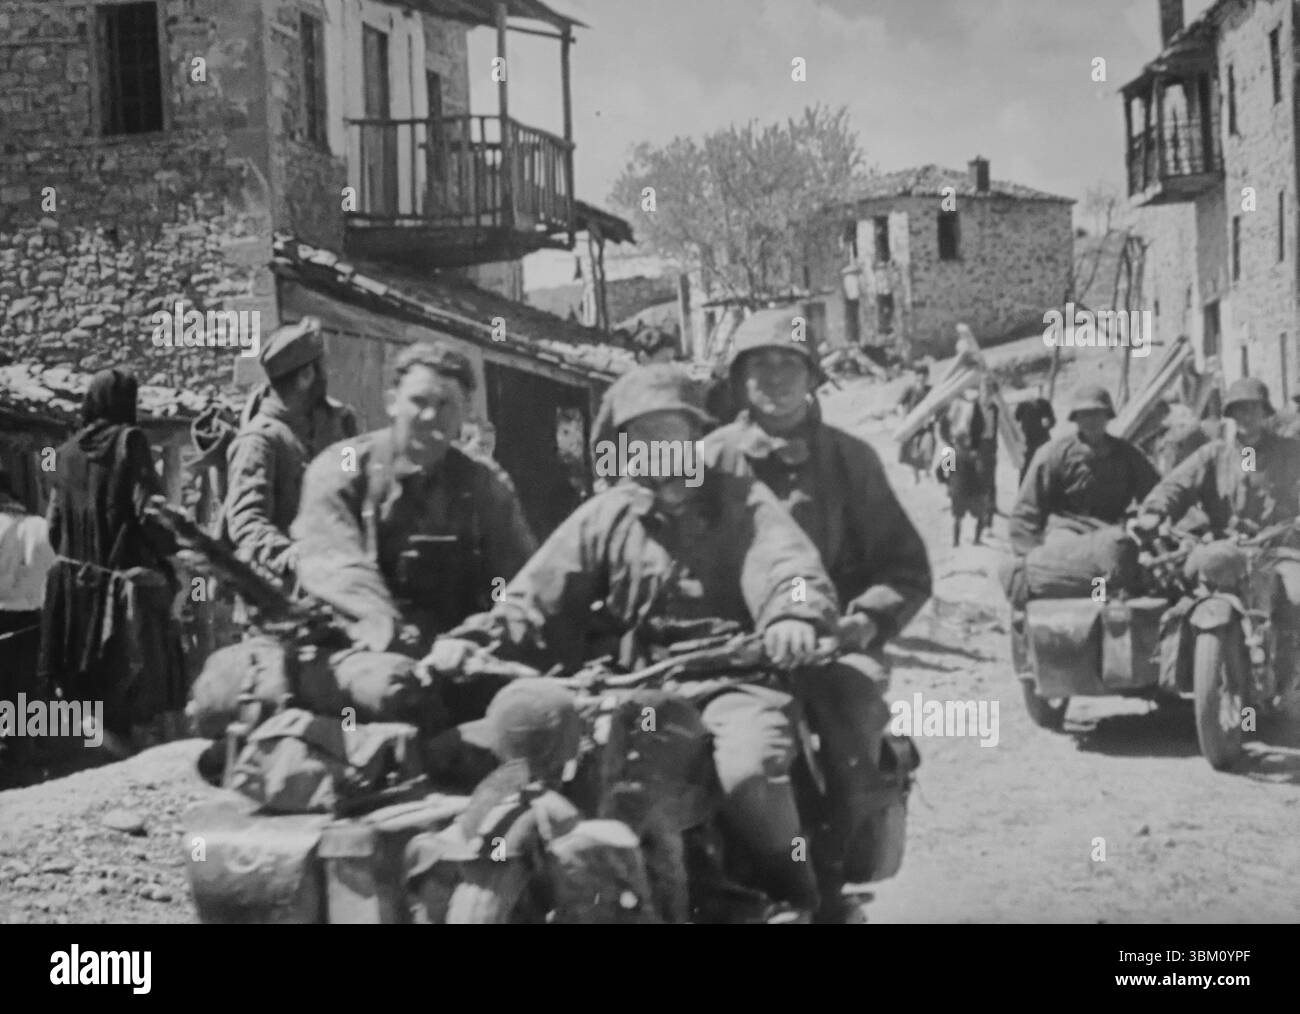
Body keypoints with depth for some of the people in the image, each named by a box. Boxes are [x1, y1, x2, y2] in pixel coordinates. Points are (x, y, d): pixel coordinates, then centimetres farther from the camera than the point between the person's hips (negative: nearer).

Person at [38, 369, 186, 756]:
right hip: (126, 581, -6)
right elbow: (148, 510, -16)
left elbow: (55, 525, 9)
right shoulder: (129, 441, -9)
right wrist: (174, 549, 0)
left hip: (74, 582, 6)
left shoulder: (66, 453, 6)